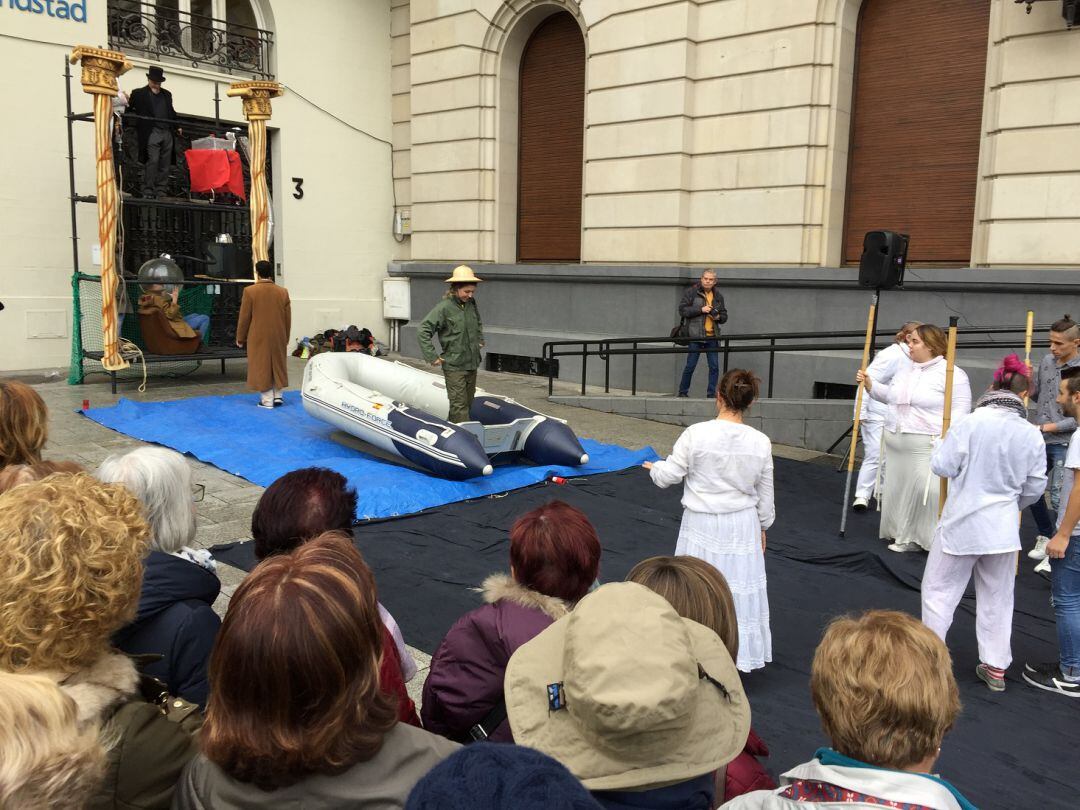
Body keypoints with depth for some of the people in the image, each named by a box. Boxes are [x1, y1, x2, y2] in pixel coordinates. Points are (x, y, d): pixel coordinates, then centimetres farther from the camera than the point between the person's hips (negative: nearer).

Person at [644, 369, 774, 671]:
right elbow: (765, 494, 3)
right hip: (742, 526, 2)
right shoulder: (760, 442, -8)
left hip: (702, 526, -2)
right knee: (738, 588, 15)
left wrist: (654, 466, 14)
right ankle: (736, 656, 27)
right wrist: (762, 527, 18)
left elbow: (668, 476, -9)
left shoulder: (696, 434, -18)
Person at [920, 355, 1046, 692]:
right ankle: (995, 667, 26)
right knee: (997, 598, 17)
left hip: (961, 524, -3)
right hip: (1003, 528, 4)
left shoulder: (971, 424, -16)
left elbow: (941, 466, -12)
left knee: (939, 590, 11)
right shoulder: (1032, 434, -5)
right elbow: (1035, 487, 4)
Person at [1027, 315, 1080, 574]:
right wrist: (1028, 381, -3)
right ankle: (1045, 537, 33)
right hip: (1039, 441, 7)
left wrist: (1050, 427, -16)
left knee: (1059, 498, -5)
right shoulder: (1046, 361, 5)